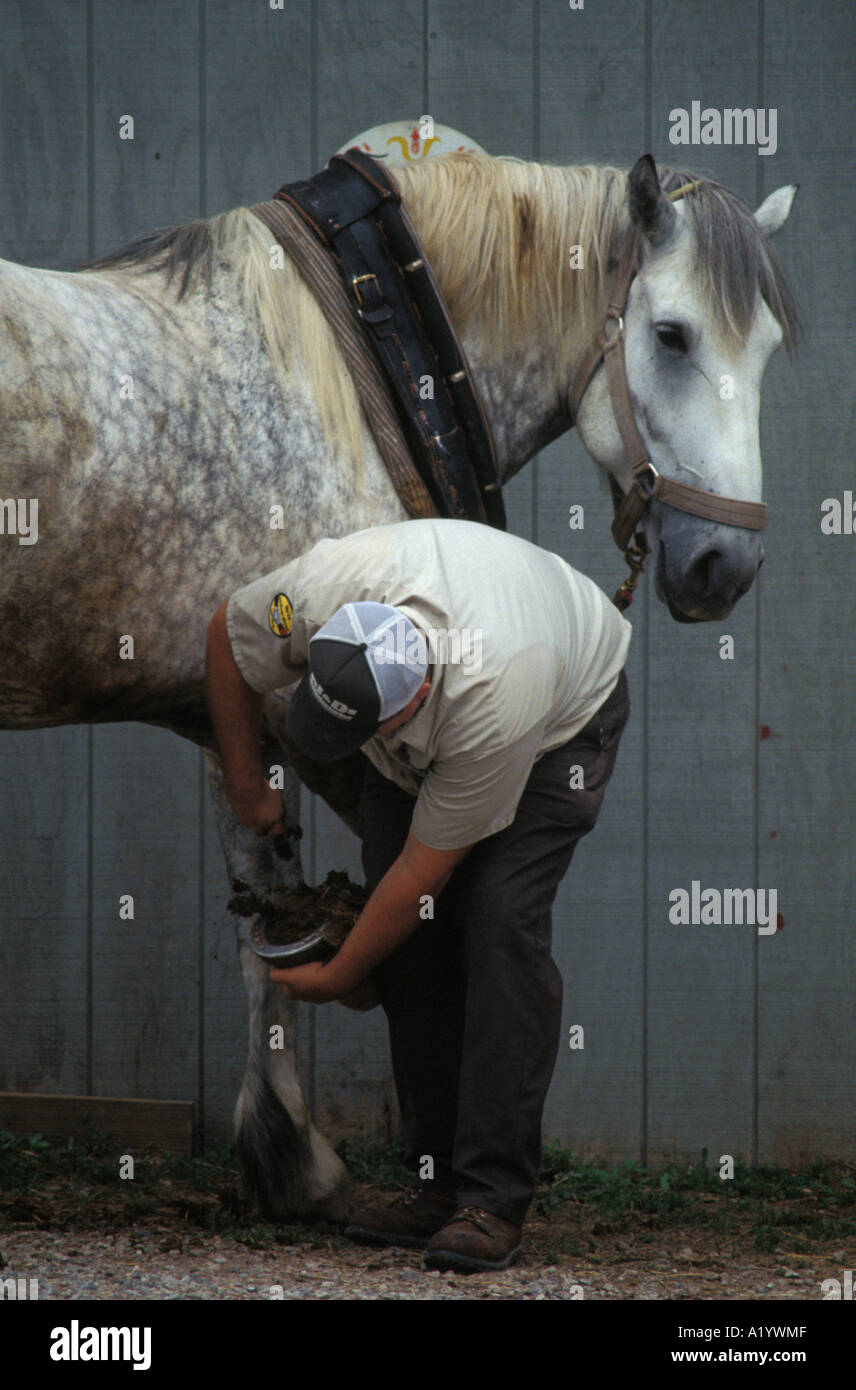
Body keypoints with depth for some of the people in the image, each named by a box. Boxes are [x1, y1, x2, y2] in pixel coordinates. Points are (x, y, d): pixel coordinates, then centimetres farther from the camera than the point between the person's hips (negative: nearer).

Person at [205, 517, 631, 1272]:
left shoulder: (494, 703, -44)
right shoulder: (322, 591, -35)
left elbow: (425, 869, -31)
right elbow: (227, 637, -10)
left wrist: (336, 977, -19)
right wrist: (247, 788, -4)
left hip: (569, 709, -6)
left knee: (500, 918, -23)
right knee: (404, 922, -8)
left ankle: (495, 1201, -24)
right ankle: (440, 1180, -2)